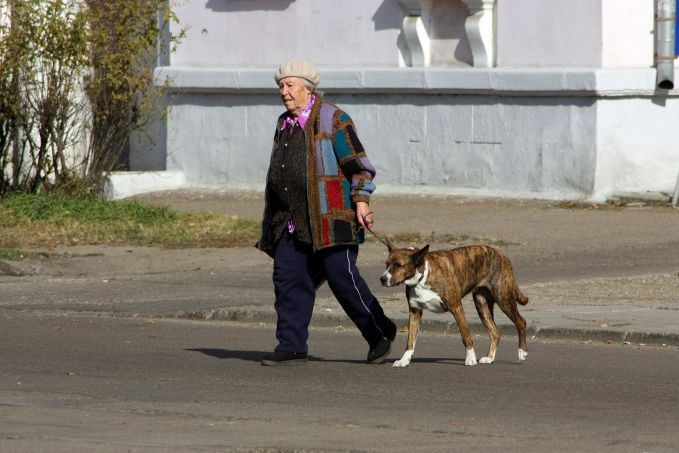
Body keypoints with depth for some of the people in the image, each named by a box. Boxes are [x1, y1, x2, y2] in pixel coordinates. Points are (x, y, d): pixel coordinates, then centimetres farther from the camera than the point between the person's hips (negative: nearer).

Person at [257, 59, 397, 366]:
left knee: (341, 276, -8)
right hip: (291, 222, 7)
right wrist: (272, 218, 25)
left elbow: (358, 165, -7)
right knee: (288, 279, -2)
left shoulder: (333, 120, -4)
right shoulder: (284, 124, 18)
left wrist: (361, 202, -16)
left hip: (328, 219, -7)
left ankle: (380, 333, 9)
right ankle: (291, 347, 0)